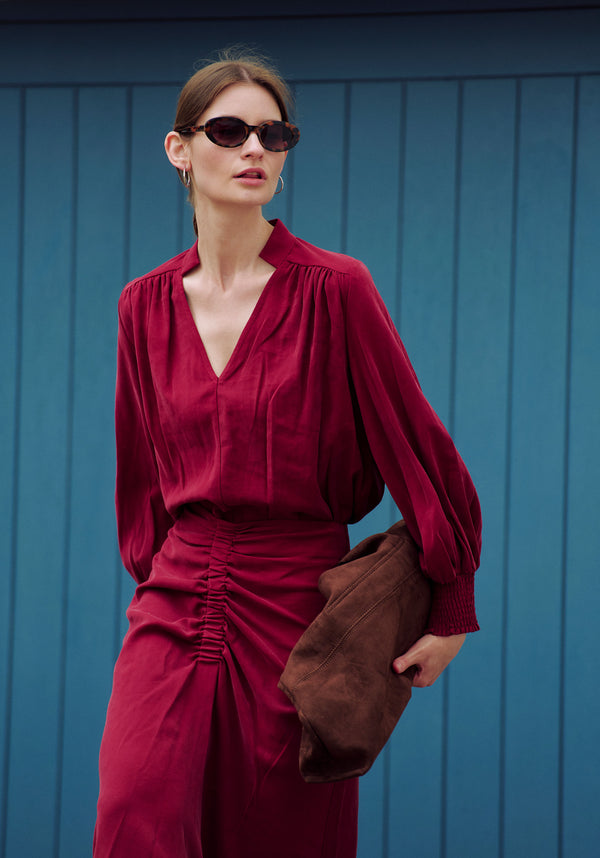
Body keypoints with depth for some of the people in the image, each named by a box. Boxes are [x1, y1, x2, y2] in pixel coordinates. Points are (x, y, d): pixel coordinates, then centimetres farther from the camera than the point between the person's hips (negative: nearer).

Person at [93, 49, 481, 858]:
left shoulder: (334, 289, -5)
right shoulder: (148, 305, 7)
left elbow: (416, 447, -2)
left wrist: (450, 614, -1)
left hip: (297, 602, -2)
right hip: (176, 605, 3)